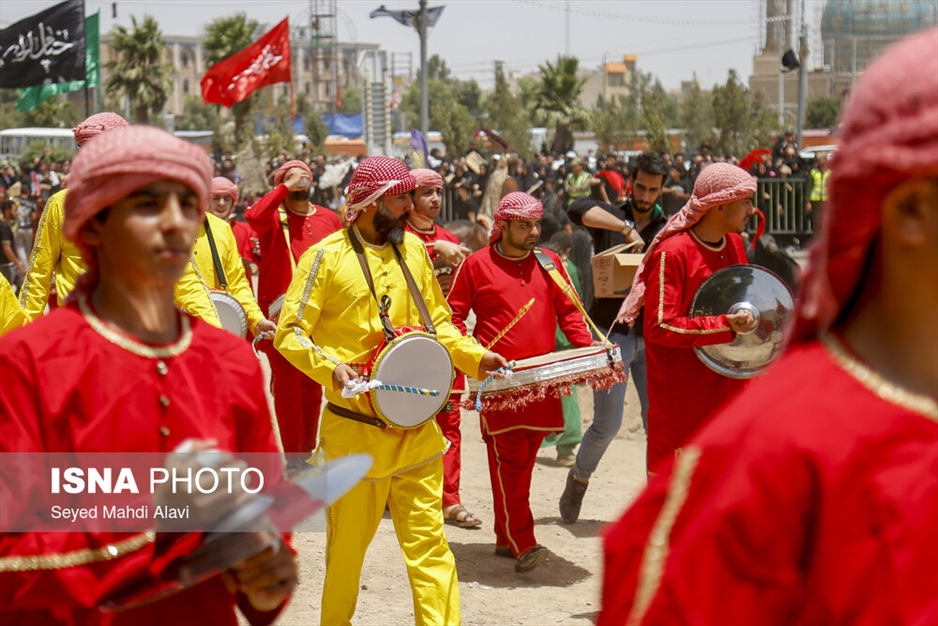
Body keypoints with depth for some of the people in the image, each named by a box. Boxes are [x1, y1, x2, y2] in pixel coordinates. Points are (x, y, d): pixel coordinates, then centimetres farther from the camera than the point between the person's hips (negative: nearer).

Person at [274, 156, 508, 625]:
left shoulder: (413, 248, 10)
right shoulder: (327, 256, -6)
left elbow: (437, 322, 18)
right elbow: (290, 334, -7)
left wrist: (475, 357, 2)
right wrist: (331, 368, -23)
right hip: (353, 424, -4)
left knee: (428, 537, 1)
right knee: (349, 539, 8)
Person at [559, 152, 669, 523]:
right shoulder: (610, 218, 1)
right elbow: (578, 210, -21)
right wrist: (626, 227, -28)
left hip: (654, 337, 2)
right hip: (612, 335, -2)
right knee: (607, 424, 0)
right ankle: (579, 478, 25)